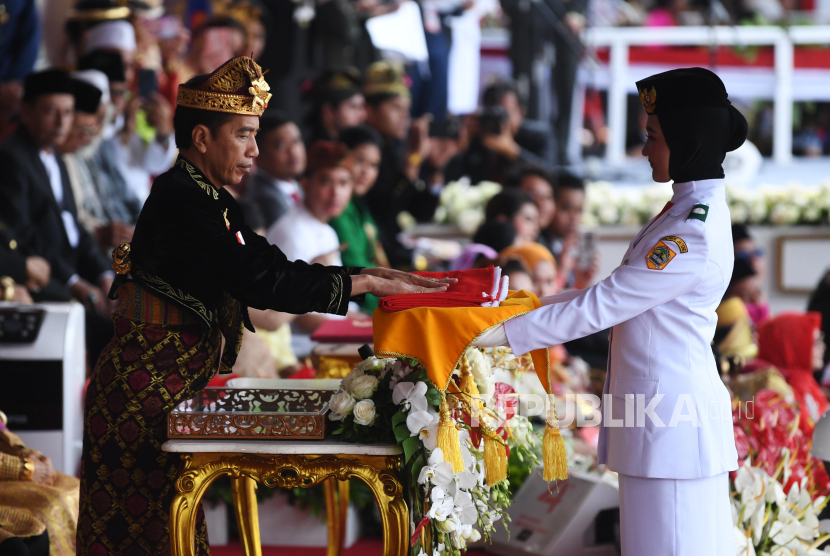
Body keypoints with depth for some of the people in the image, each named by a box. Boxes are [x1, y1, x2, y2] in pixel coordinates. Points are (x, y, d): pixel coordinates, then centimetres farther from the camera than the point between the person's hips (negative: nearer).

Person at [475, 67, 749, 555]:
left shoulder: (695, 237, -20)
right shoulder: (688, 212, 12)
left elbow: (601, 307, -19)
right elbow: (616, 295, 18)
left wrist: (506, 334, -14)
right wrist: (534, 303, 14)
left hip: (670, 417, -10)